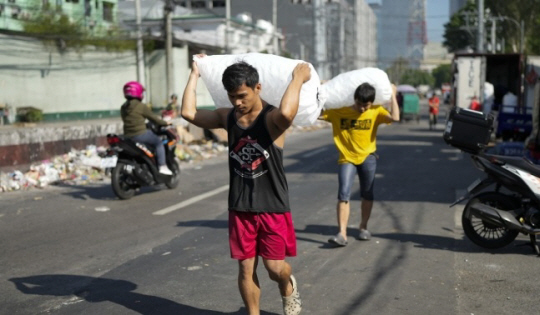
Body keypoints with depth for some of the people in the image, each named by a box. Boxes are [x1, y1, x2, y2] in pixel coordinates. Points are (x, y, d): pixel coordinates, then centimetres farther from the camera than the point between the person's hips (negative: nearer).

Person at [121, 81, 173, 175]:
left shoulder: (123, 108, 9)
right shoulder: (141, 106, -10)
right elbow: (153, 118, -3)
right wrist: (165, 123, 14)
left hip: (127, 137, 7)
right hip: (141, 135, -7)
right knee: (158, 142, 12)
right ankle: (162, 167, 4)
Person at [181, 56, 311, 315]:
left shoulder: (272, 118, -15)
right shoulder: (227, 117, 1)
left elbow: (287, 112, -40)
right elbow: (188, 112, -9)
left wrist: (298, 79, -26)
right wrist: (195, 74, -3)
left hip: (273, 207, -4)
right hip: (240, 208, 4)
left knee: (275, 267, 1)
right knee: (245, 268, 9)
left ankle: (289, 288, 37)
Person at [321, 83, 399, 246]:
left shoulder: (376, 111, -7)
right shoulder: (339, 112, -9)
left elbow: (395, 117, -23)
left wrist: (393, 95, -16)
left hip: (367, 157, 1)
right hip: (347, 159, -1)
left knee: (367, 194, 12)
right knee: (343, 195, -13)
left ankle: (364, 227, 32)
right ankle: (342, 234, -14)